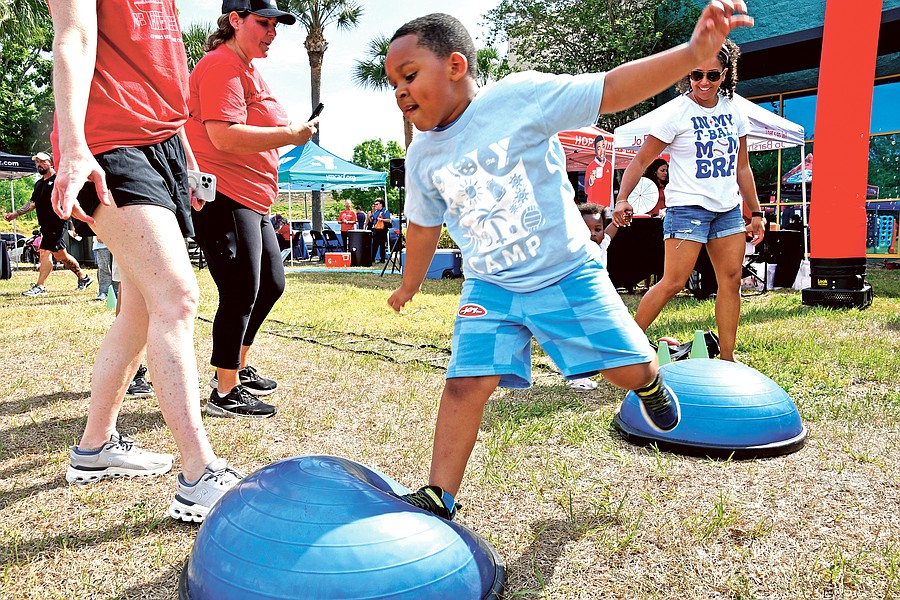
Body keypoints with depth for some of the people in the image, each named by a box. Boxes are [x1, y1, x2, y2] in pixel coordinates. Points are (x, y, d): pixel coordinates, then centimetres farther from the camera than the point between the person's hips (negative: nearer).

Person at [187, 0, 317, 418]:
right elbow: (223, 135, -24)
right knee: (241, 293, -9)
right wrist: (290, 135, -21)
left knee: (270, 283, 17)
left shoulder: (247, 68, 21)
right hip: (223, 197, -11)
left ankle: (237, 368, 32)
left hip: (251, 199, 11)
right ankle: (224, 394, 3)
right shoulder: (221, 64, -12)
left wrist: (287, 132, 14)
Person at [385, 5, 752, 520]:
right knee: (466, 383, -10)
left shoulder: (520, 96, -15)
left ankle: (650, 387, 42)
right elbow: (425, 226, 16)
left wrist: (693, 52, -33)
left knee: (632, 368, 4)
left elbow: (612, 90, -19)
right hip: (490, 288, 3)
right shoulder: (423, 156, 1)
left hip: (568, 272, -2)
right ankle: (439, 498, 4)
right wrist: (410, 285, 28)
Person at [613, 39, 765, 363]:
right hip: (687, 207, -6)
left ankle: (727, 358, 11)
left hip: (728, 209, 6)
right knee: (673, 283, -10)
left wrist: (755, 212, 14)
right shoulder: (677, 111, -7)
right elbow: (642, 159, -8)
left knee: (731, 279, 3)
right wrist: (622, 198, -21)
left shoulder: (733, 110, 10)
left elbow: (742, 168, 16)